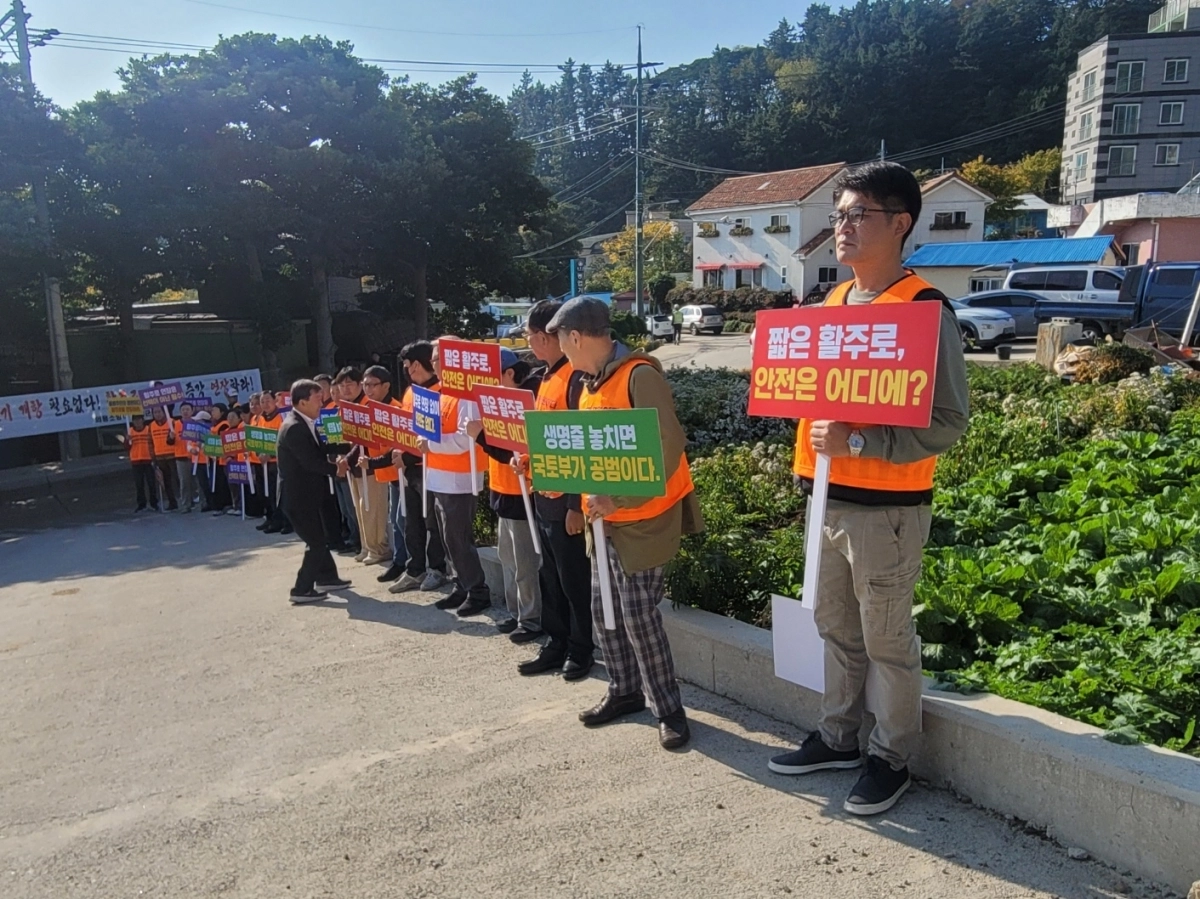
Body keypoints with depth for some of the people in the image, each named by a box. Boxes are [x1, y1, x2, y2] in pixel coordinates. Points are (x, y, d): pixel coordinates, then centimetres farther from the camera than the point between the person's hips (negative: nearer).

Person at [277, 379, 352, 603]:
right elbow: (311, 461, -25)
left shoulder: (304, 424, 9)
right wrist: (336, 468, -12)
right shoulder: (294, 427, -23)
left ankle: (326, 578, 33)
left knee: (319, 538, 20)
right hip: (297, 495, -10)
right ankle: (302, 590, 5)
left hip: (306, 492, 10)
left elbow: (319, 450, 11)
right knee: (315, 542, -3)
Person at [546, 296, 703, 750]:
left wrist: (620, 500, -28)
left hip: (641, 518, -9)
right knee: (604, 610, 13)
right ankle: (624, 691, 29)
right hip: (605, 517, 9)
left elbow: (669, 448, -24)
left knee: (638, 613, -5)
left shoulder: (639, 375, -17)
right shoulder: (591, 382, 11)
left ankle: (668, 708, 10)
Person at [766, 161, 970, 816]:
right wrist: (808, 457, 12)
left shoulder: (924, 309, -12)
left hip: (886, 507, -7)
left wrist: (856, 442, -24)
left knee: (887, 640, 7)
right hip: (828, 498, 7)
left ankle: (891, 759, 25)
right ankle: (837, 738, 34)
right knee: (835, 627, 18)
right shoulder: (832, 302, 10)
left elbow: (948, 422, -16)